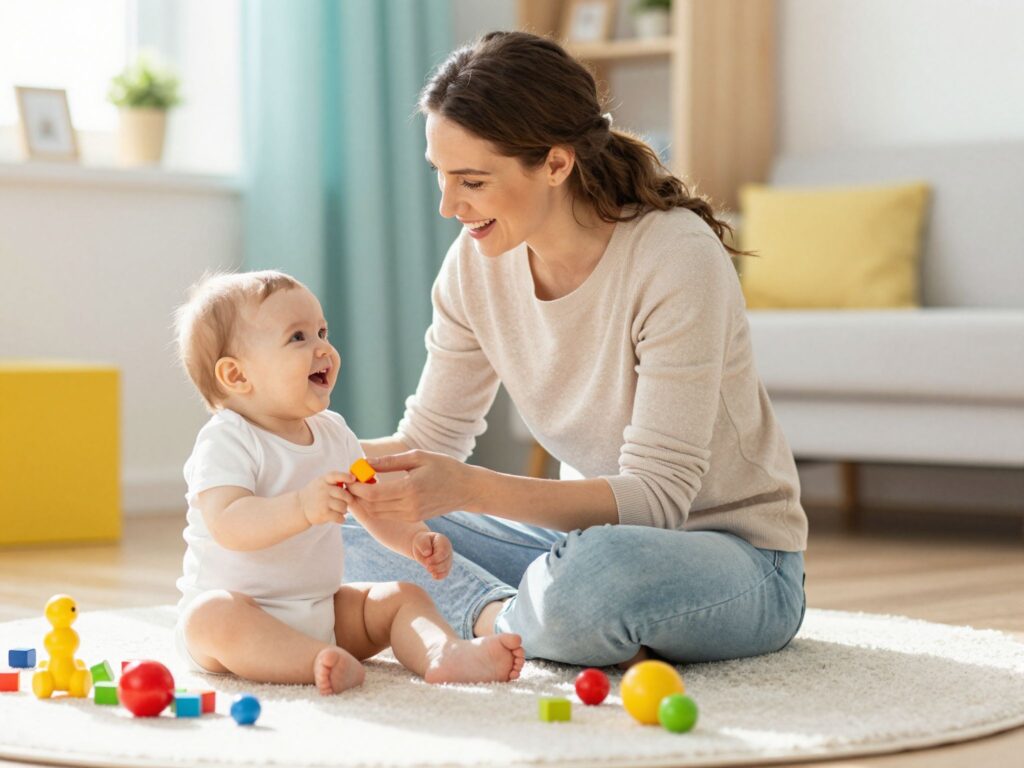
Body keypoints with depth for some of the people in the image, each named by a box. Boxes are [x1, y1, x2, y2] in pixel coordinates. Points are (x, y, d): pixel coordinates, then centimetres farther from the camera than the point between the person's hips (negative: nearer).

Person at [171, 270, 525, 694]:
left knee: (404, 597, -1)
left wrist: (415, 539, -5)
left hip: (321, 611, 7)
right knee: (212, 616, -37)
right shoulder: (226, 441, -16)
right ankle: (322, 664, -52)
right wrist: (302, 508, -46)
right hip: (240, 610, -7)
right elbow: (227, 524, -31)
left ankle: (445, 653, -29)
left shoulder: (333, 433, 8)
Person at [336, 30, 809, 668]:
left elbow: (657, 495, -27)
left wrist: (467, 489, -38)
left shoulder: (676, 258, -24)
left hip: (739, 560, -6)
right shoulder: (476, 262, -4)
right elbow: (431, 439, 3)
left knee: (593, 573, -40)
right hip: (589, 535, 6)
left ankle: (495, 620, -11)